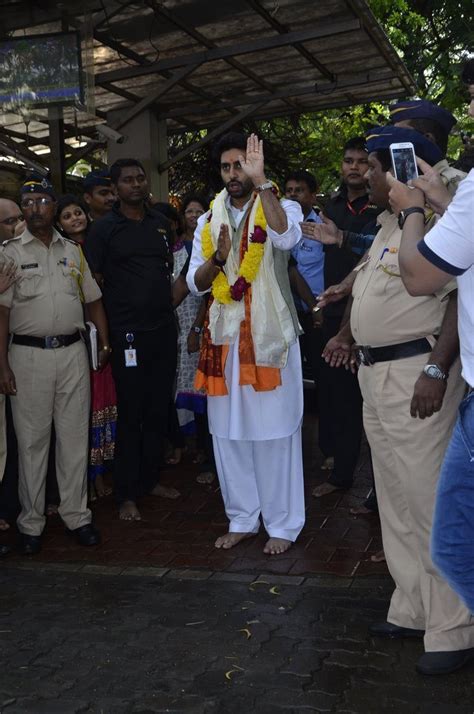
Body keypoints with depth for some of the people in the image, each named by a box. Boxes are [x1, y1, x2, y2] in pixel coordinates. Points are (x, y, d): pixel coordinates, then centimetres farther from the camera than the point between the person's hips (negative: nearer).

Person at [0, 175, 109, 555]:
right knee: (32, 440, 4)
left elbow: (93, 299, 15)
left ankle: (77, 514, 18)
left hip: (73, 352, 3)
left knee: (75, 437, 7)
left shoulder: (72, 250, 12)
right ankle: (31, 523, 15)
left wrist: (105, 344, 7)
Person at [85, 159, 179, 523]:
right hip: (129, 333, -5)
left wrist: (166, 305, 12)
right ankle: (127, 494, 12)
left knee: (158, 410, 12)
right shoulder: (104, 228, -3)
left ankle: (150, 478, 27)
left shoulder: (161, 223, 12)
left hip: (164, 329, 5)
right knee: (130, 414, 1)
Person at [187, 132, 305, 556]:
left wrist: (261, 181, -27)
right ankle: (242, 519, 23)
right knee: (228, 432, 9)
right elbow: (195, 283, 9)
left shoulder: (281, 208, 0)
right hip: (224, 337, 5)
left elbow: (287, 238, -25)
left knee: (274, 431, 0)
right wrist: (218, 257, -11)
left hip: (269, 335, -4)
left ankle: (282, 524, 12)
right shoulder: (209, 221, 13)